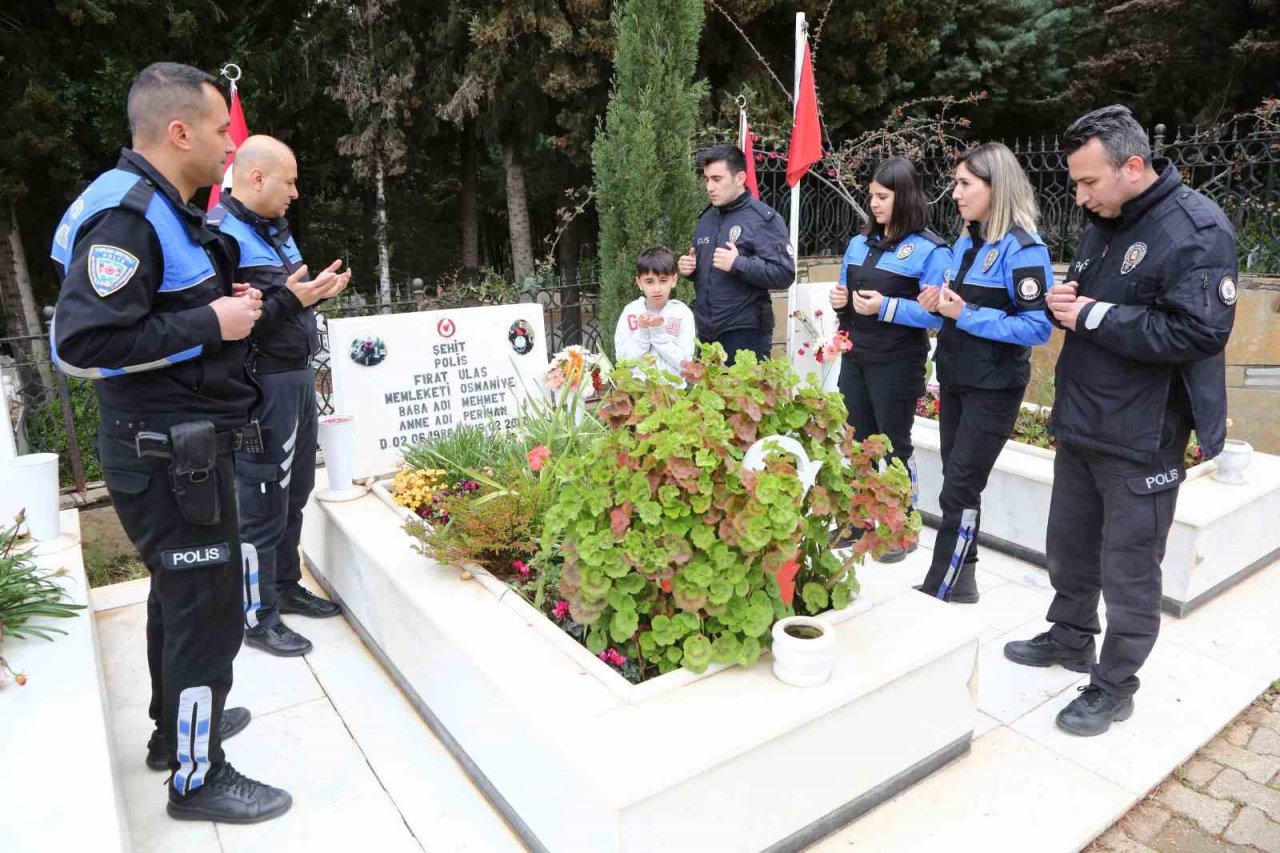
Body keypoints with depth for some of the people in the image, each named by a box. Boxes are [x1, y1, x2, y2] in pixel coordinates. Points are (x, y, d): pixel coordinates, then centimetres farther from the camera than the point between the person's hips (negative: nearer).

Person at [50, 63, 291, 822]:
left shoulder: (163, 210, 13)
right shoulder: (125, 215, -20)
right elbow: (83, 341, -26)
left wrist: (225, 305, 5)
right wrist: (212, 324, -22)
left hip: (183, 445, 11)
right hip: (168, 454, -11)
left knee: (181, 594, 22)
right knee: (209, 608, 0)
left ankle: (178, 726, 40)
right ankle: (198, 776, 17)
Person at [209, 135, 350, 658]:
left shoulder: (275, 230, 14)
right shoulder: (221, 234, -15)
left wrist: (315, 293, 6)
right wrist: (290, 299, -25)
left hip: (299, 377, 9)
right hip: (262, 386, -9)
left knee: (295, 493, 18)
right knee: (263, 506, -1)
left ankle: (286, 586, 33)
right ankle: (257, 618, 13)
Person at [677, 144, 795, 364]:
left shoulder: (763, 218, -8)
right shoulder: (707, 217, 13)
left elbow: (784, 275, -16)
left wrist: (738, 264, -25)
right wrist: (688, 268, 3)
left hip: (745, 333, -7)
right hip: (706, 332, 7)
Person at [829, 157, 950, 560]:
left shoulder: (930, 250, -11)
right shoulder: (859, 243, 10)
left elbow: (937, 314, -17)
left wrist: (886, 307, -25)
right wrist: (839, 299, -3)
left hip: (896, 365, -6)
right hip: (854, 358, 7)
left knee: (895, 444, 5)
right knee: (858, 441, 15)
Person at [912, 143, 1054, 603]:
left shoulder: (1023, 248, -15)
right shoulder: (964, 243, 9)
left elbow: (1038, 327, -21)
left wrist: (966, 316, -22)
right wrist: (937, 304, -3)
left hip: (994, 388, -8)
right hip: (954, 379, 8)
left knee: (959, 490, -2)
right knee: (957, 484, 14)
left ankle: (939, 590, 10)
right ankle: (961, 580, 27)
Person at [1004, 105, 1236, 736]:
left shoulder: (1195, 228, -16)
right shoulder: (1102, 222, 11)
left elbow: (1200, 331, -25)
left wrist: (1094, 316, -20)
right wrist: (1063, 302, -1)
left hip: (1142, 437, -8)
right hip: (1081, 423, 8)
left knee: (1128, 567, 5)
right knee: (1068, 546, 20)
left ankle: (1115, 686, 22)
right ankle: (1070, 639, 40)